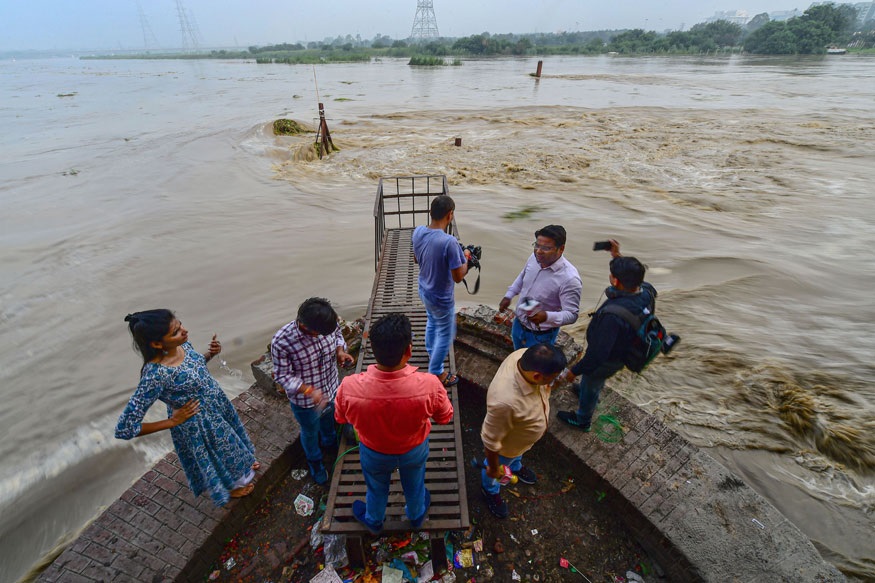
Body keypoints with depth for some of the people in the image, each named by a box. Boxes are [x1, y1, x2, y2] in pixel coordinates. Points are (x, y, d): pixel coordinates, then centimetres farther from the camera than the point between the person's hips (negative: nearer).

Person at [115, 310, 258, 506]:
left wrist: (210, 354, -13)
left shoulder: (181, 345, -17)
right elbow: (124, 429, -31)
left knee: (229, 441, 33)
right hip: (198, 423, -6)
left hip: (217, 404, 6)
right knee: (216, 457, 24)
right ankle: (229, 486, 55)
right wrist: (173, 421, -21)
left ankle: (242, 465, 64)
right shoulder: (155, 375, -37)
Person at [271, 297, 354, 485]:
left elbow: (337, 335, -1)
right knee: (310, 432, 25)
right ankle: (315, 461, 57)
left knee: (329, 419, 34)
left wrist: (340, 350, -21)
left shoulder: (328, 323, -25)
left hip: (331, 388, 4)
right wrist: (309, 391, -34)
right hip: (304, 399, -4)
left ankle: (329, 441, 69)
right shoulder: (281, 341, -35)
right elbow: (282, 376, -23)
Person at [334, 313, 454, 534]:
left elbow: (341, 418, -12)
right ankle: (416, 515, 64)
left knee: (376, 489, 33)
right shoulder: (429, 385, -39)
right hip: (414, 450, 0)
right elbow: (445, 417, -16)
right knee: (414, 485, 33)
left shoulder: (350, 387, -37)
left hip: (374, 453, 0)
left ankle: (373, 521, 63)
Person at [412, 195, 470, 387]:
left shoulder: (418, 232, -12)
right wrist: (465, 259, -9)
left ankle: (431, 352, 57)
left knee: (432, 321, 33)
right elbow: (458, 277, -26)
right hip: (442, 298, -7)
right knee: (445, 334, 15)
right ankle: (435, 373, 31)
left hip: (424, 291, 7)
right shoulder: (449, 242, -34)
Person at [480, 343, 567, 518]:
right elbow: (491, 440, -31)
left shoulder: (526, 355, -30)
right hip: (508, 444, -6)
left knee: (517, 455, 40)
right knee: (493, 471, 30)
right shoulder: (505, 401, -50)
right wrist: (493, 468, -13)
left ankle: (515, 466, 72)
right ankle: (490, 490, 62)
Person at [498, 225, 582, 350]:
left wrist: (547, 316, -44)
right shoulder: (534, 257, -12)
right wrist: (508, 296, 12)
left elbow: (571, 315, -28)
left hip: (541, 336, -6)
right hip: (518, 324, 6)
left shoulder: (569, 278, -32)